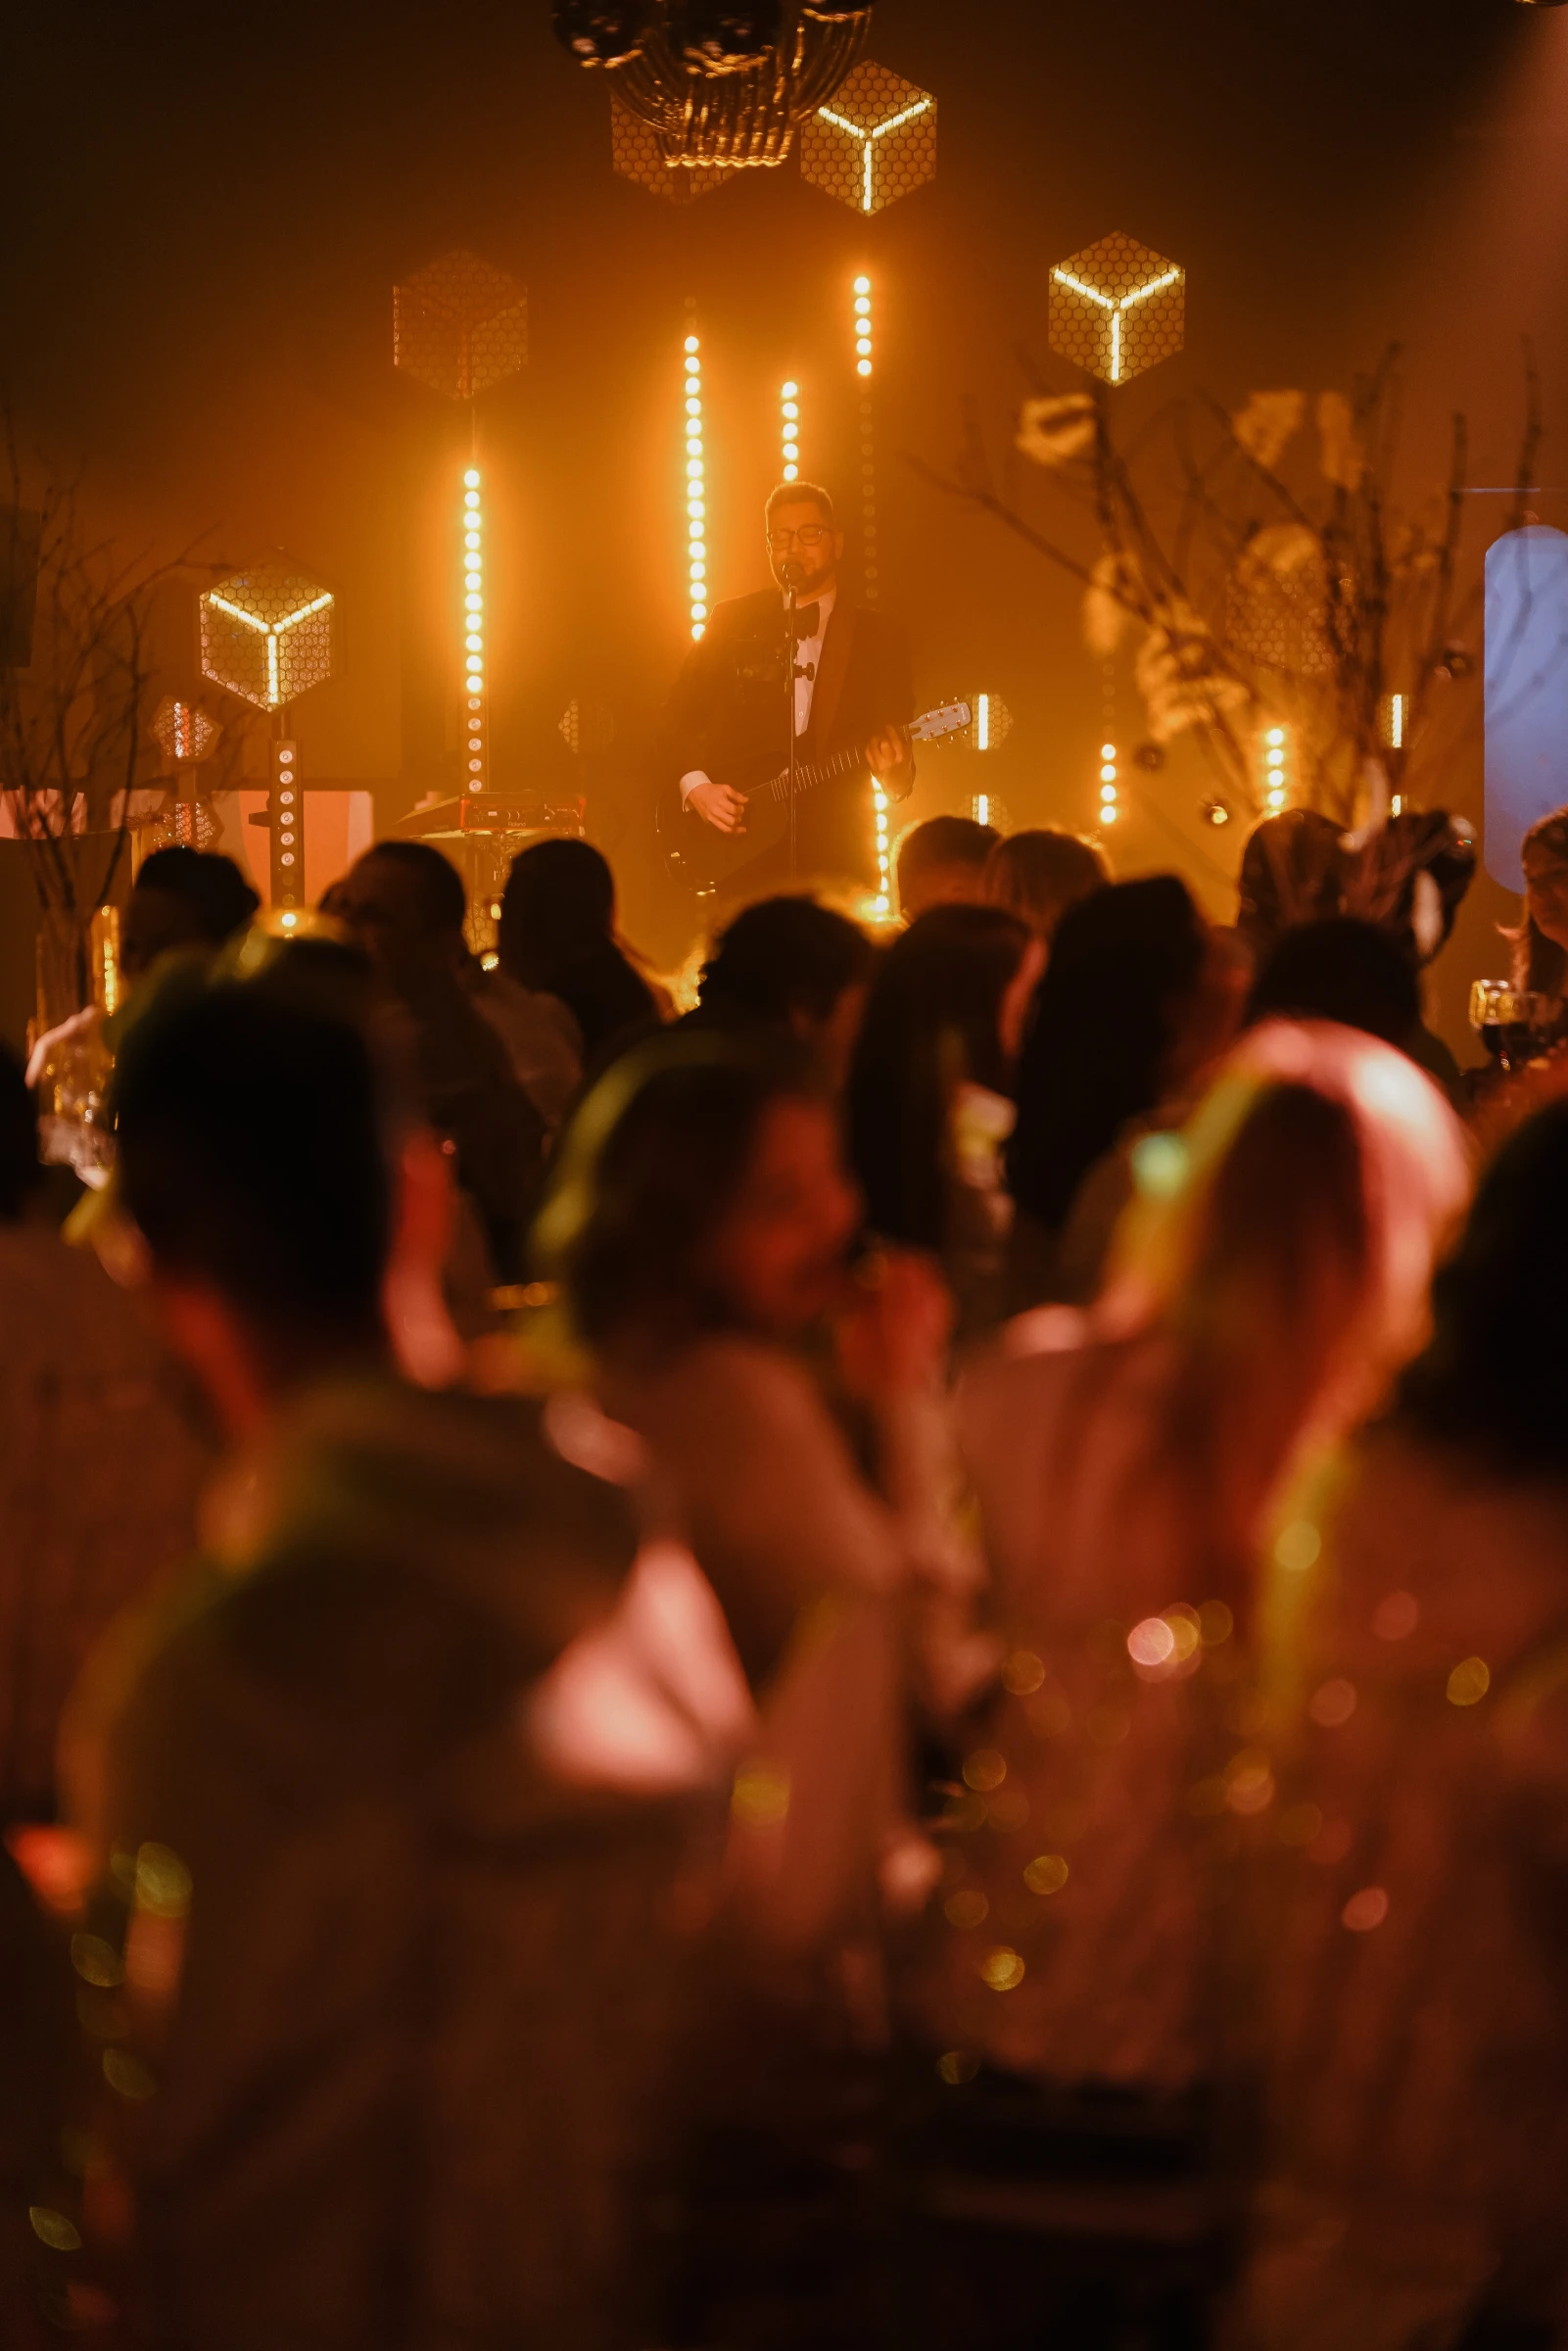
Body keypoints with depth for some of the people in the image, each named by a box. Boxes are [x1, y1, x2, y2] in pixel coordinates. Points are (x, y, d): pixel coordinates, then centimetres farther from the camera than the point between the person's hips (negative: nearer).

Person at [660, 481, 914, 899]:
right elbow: (677, 723, 10)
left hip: (836, 862, 0)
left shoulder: (878, 638, 7)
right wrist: (696, 786, -8)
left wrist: (894, 773, -19)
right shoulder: (732, 623, 9)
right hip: (742, 858, 0)